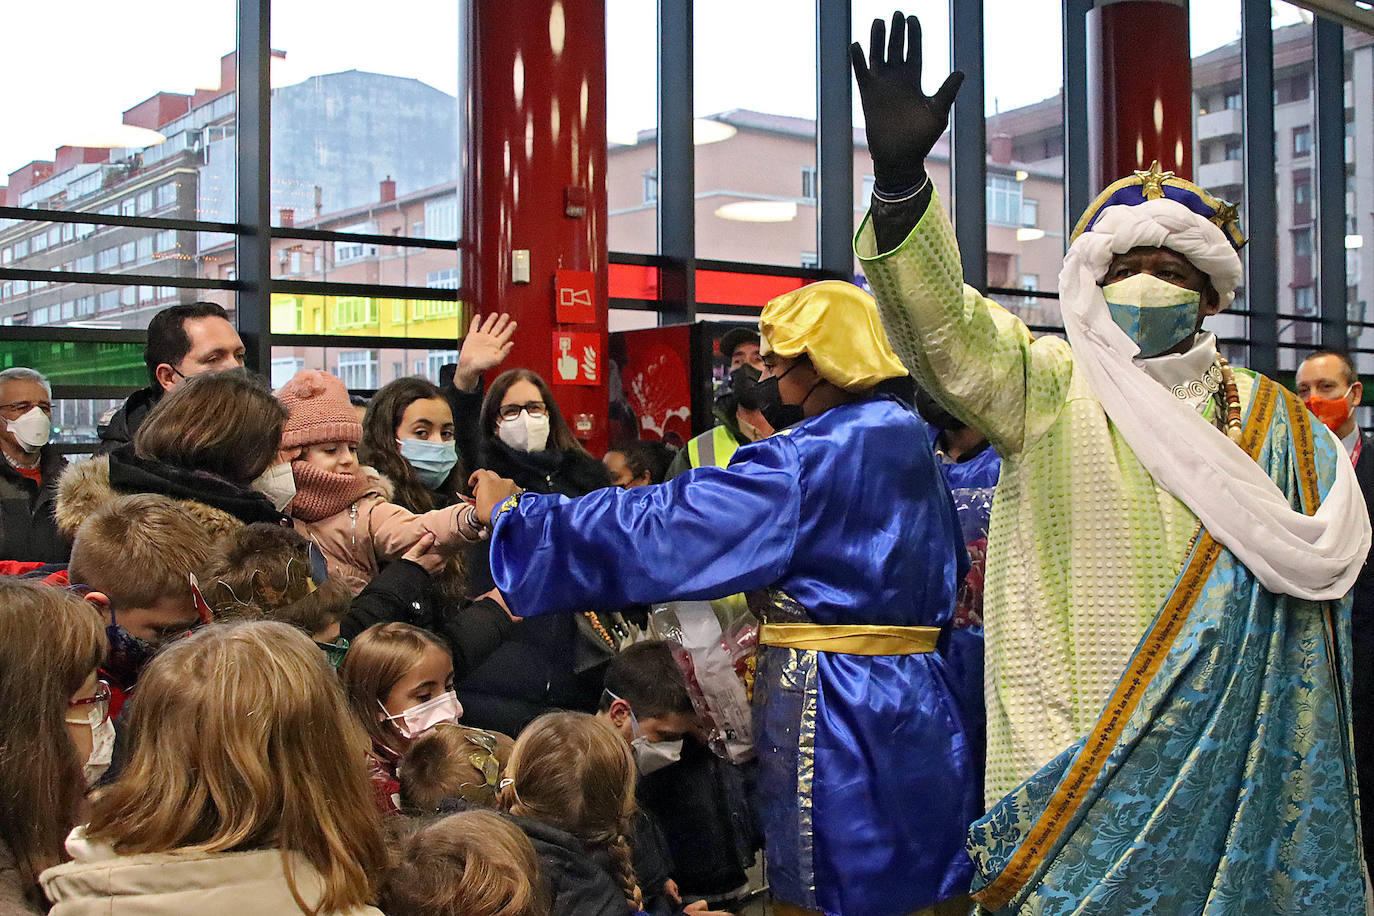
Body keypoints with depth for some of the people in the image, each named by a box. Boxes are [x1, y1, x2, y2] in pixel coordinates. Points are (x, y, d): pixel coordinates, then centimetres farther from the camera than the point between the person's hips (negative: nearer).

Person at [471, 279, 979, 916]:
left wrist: (512, 513, -8)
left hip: (830, 713, -7)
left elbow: (657, 527, -17)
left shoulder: (803, 462, -15)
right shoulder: (912, 445, 9)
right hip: (920, 711, 8)